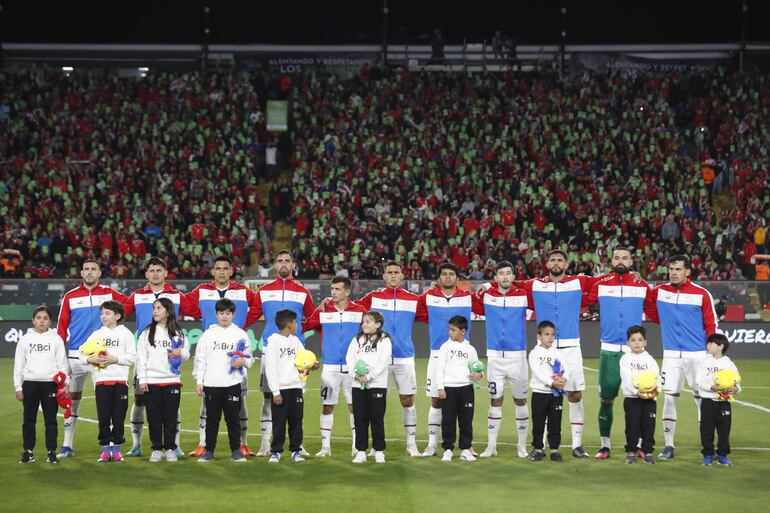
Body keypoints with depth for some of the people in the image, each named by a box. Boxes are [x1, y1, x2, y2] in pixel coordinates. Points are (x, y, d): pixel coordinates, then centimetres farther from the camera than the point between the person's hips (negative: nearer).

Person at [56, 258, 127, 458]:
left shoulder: (108, 293, 6)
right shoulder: (70, 296, 6)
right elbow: (61, 327, 6)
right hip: (76, 356, 0)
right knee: (72, 400, 6)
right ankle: (67, 446, 13)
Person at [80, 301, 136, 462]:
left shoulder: (126, 333, 6)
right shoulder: (96, 334, 13)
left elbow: (132, 357, -2)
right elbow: (82, 356, 9)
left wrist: (115, 359, -13)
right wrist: (91, 359, -11)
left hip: (120, 380, -2)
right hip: (101, 380, 2)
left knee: (119, 416, 1)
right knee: (103, 417, 1)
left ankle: (116, 448, 9)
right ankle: (105, 449, 8)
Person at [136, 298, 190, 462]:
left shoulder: (178, 333, 8)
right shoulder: (147, 333, 7)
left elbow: (186, 354, 9)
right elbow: (141, 357, 3)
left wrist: (180, 353, -15)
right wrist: (142, 379, -4)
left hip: (172, 380, 0)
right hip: (151, 382, 0)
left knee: (171, 417, 2)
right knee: (154, 418, 2)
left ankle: (170, 449, 10)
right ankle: (156, 449, 9)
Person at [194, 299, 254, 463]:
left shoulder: (240, 334, 7)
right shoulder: (208, 334, 6)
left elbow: (249, 358, 10)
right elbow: (200, 359, 6)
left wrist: (243, 361, -12)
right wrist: (199, 381, 1)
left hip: (233, 383, 0)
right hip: (211, 384, 0)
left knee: (233, 418, 4)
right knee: (212, 419, 6)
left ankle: (236, 450, 11)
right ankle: (209, 451, 12)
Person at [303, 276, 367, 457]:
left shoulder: (358, 311, 0)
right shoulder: (322, 311, 1)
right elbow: (304, 326, 3)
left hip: (352, 366, 0)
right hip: (329, 366, 0)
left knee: (354, 405, 4)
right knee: (327, 406, 3)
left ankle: (357, 446, 13)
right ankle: (325, 446, 11)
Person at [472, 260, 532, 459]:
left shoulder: (523, 295, -3)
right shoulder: (486, 294, 2)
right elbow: (477, 309, 20)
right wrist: (477, 294, 6)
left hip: (517, 356, -1)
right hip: (495, 356, 1)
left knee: (520, 401, 7)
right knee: (495, 400, 5)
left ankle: (522, 446, 17)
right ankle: (491, 446, 12)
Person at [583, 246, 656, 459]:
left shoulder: (642, 286, 4)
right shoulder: (601, 284, 3)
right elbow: (579, 301, 4)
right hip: (609, 350, 0)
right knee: (606, 399, 3)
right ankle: (605, 445, 13)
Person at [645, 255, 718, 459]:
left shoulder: (701, 294, -3)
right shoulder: (659, 291, 4)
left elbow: (711, 325, 0)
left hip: (697, 355, -2)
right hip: (671, 355, 2)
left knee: (702, 399, 4)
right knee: (669, 398, -1)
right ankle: (668, 446, 7)